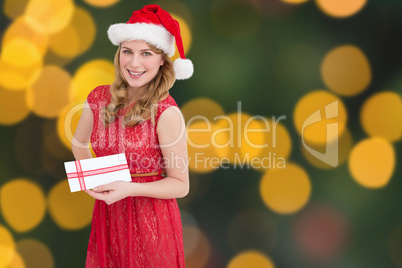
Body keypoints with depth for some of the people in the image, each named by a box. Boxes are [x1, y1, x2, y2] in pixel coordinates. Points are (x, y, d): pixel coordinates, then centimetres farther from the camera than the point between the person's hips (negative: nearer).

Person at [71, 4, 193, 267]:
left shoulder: (166, 112, -19)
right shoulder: (99, 98, -6)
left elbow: (180, 185, -13)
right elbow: (79, 144, 14)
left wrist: (130, 189, -25)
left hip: (151, 216, -4)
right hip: (108, 214, 4)